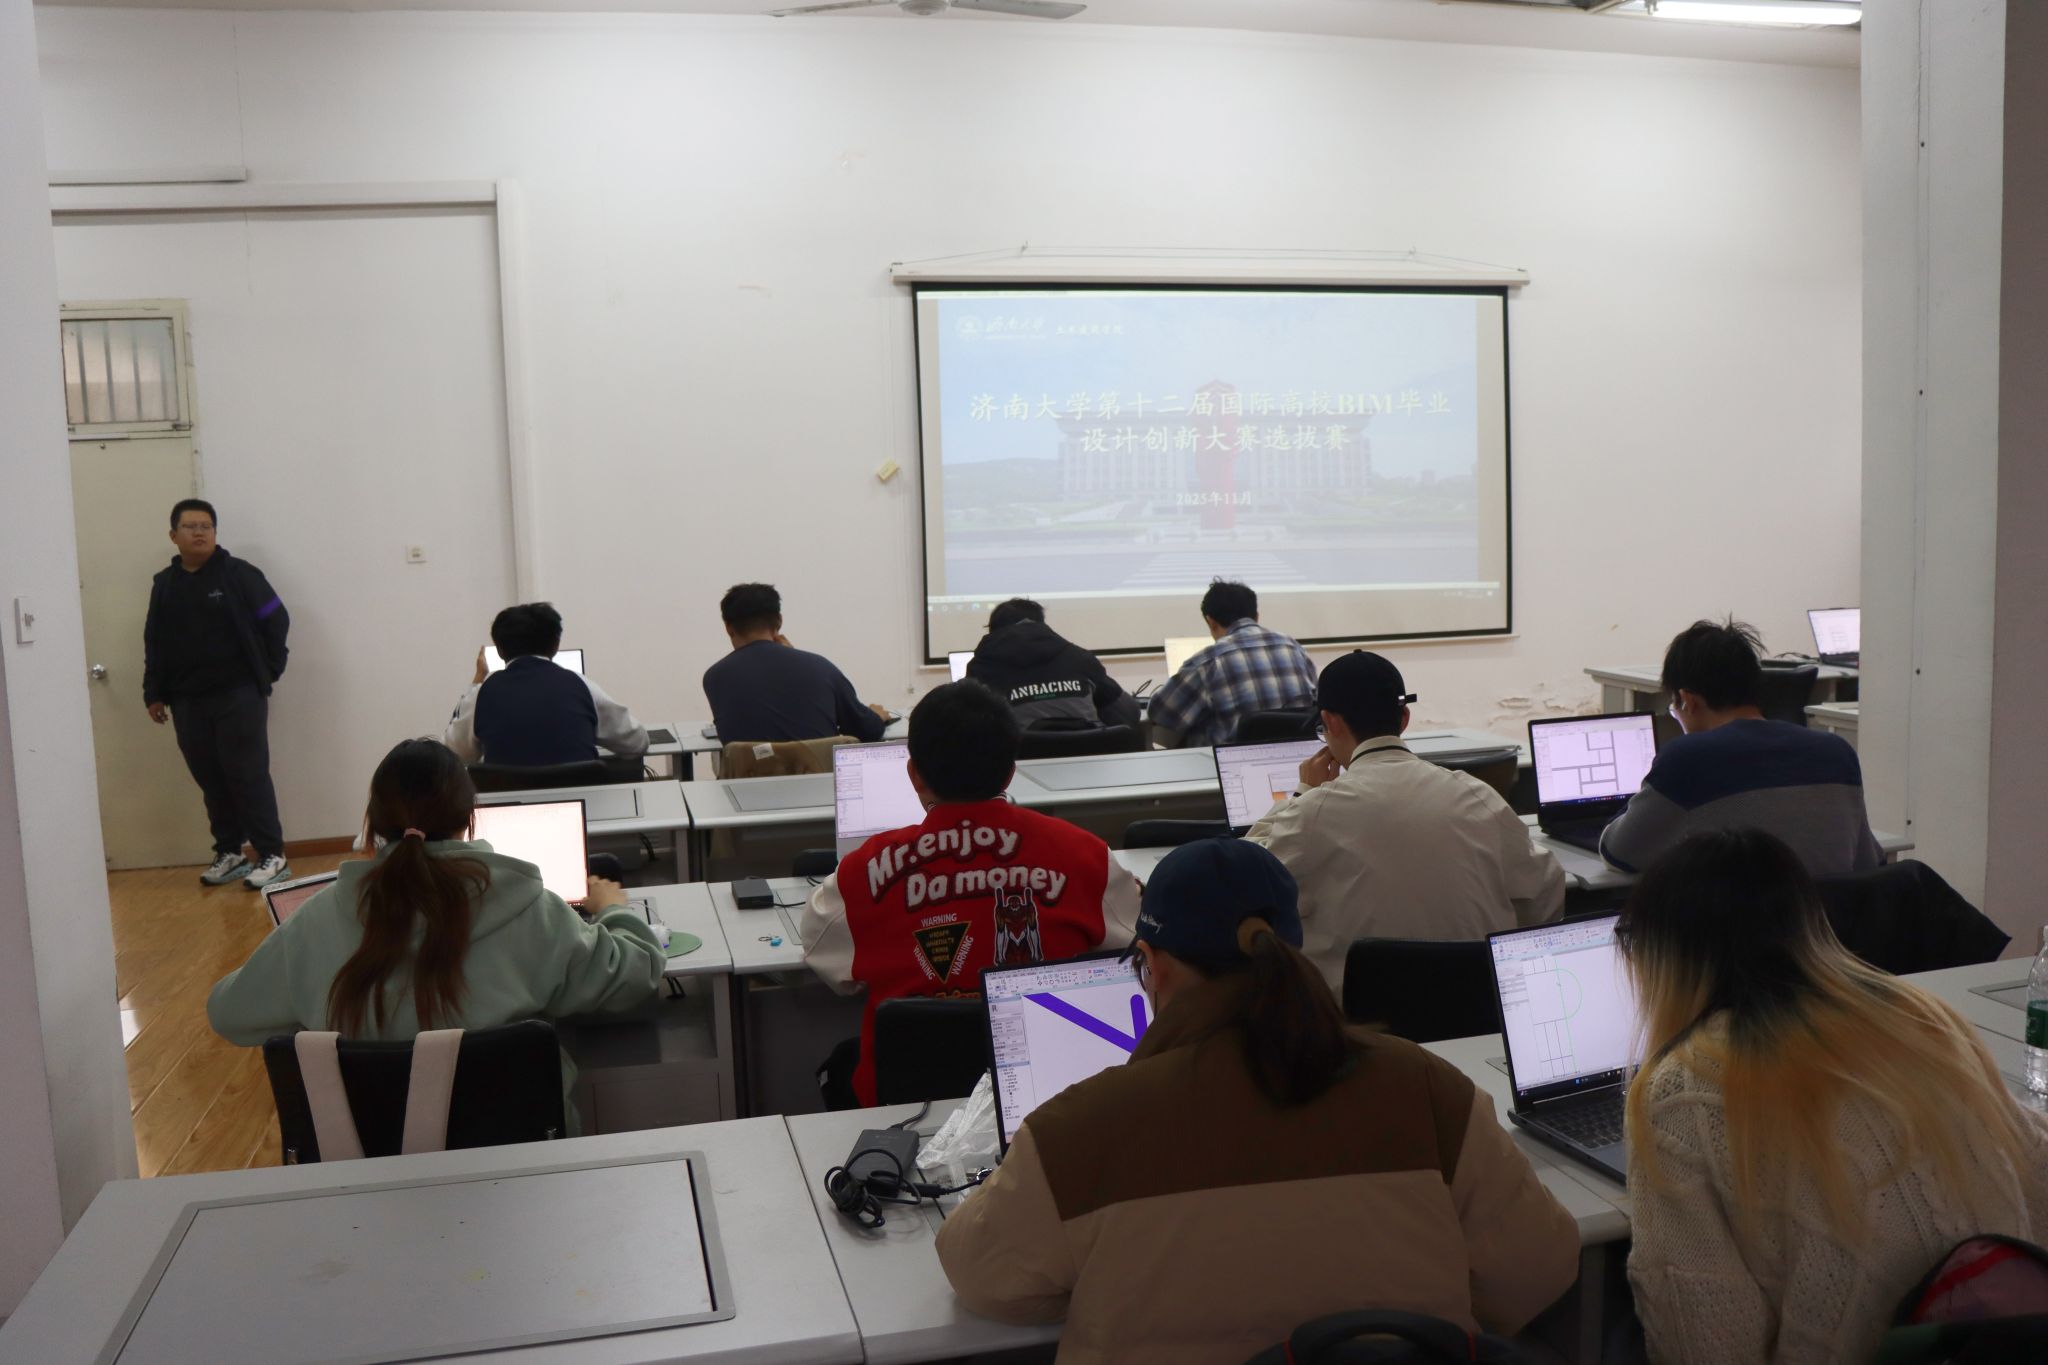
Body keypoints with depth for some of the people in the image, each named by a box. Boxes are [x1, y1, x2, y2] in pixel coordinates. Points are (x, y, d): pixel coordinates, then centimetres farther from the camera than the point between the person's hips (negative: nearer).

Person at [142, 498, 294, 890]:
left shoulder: (239, 574, -4)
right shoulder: (164, 585, 10)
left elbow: (276, 621, -2)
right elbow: (154, 643, 15)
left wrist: (268, 671, -1)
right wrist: (154, 693, 12)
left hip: (239, 695, -4)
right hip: (188, 702, 5)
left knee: (248, 775, -6)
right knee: (210, 780, 9)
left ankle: (272, 856, -1)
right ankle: (229, 853, 20)